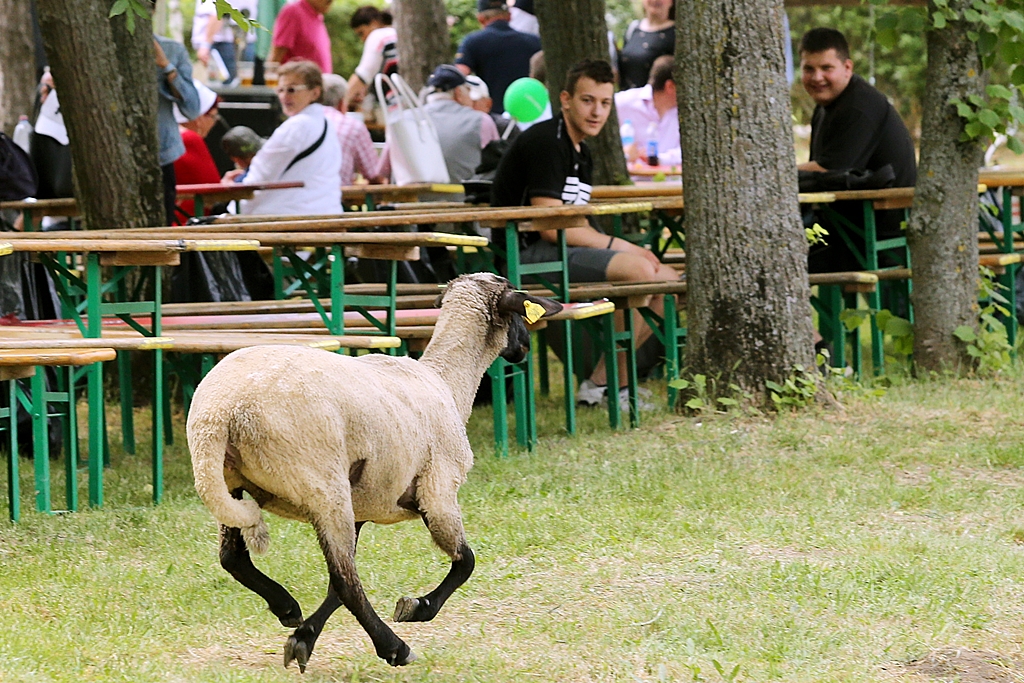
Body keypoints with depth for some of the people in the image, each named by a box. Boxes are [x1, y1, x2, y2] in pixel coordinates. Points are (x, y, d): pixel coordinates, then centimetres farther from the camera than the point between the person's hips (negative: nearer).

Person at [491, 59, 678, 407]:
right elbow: (549, 227, -19)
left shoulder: (582, 154, 18)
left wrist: (628, 249, -1)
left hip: (564, 252, 10)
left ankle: (600, 380, 2)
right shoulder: (546, 142, -13)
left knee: (668, 279, 2)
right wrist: (618, 246, -13)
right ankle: (607, 385, -15)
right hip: (526, 255, -10)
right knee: (639, 270, -25)